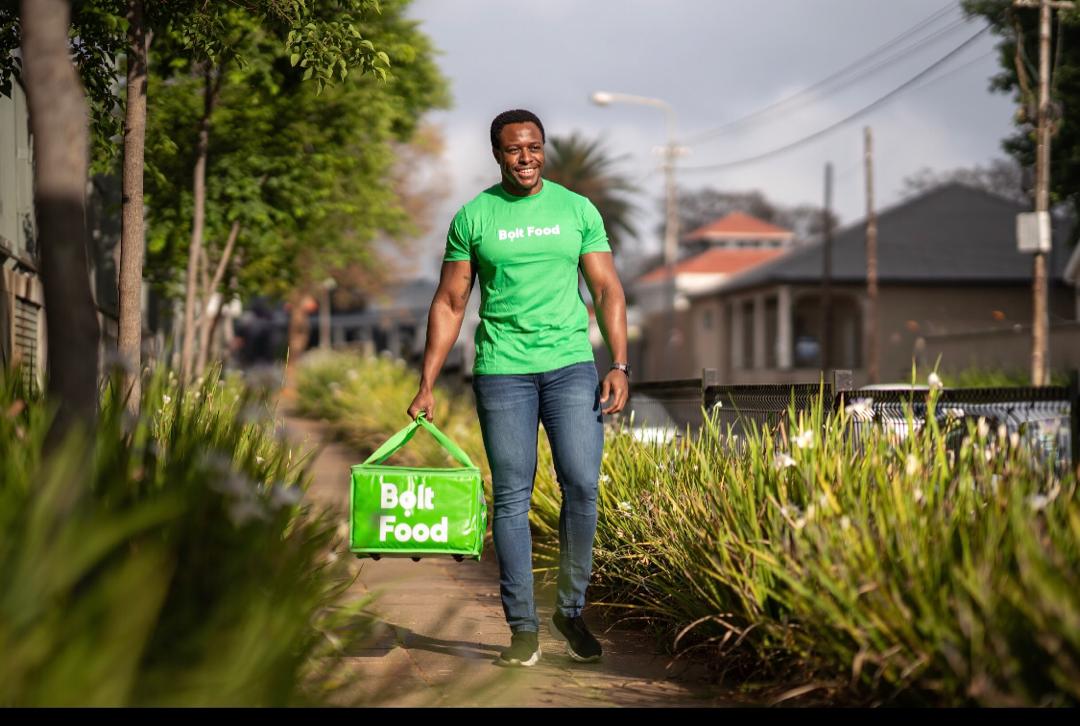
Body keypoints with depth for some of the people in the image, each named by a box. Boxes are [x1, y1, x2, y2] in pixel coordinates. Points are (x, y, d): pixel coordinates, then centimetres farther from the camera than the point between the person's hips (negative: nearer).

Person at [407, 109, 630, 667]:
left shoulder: (578, 209, 8)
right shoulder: (473, 217, 6)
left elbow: (607, 290, 8)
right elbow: (449, 304, 7)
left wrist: (620, 365, -4)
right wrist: (426, 386, 2)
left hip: (571, 365, 1)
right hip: (503, 370, 0)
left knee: (582, 484, -11)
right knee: (512, 497, 0)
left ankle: (570, 610, 9)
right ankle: (523, 628, 7)